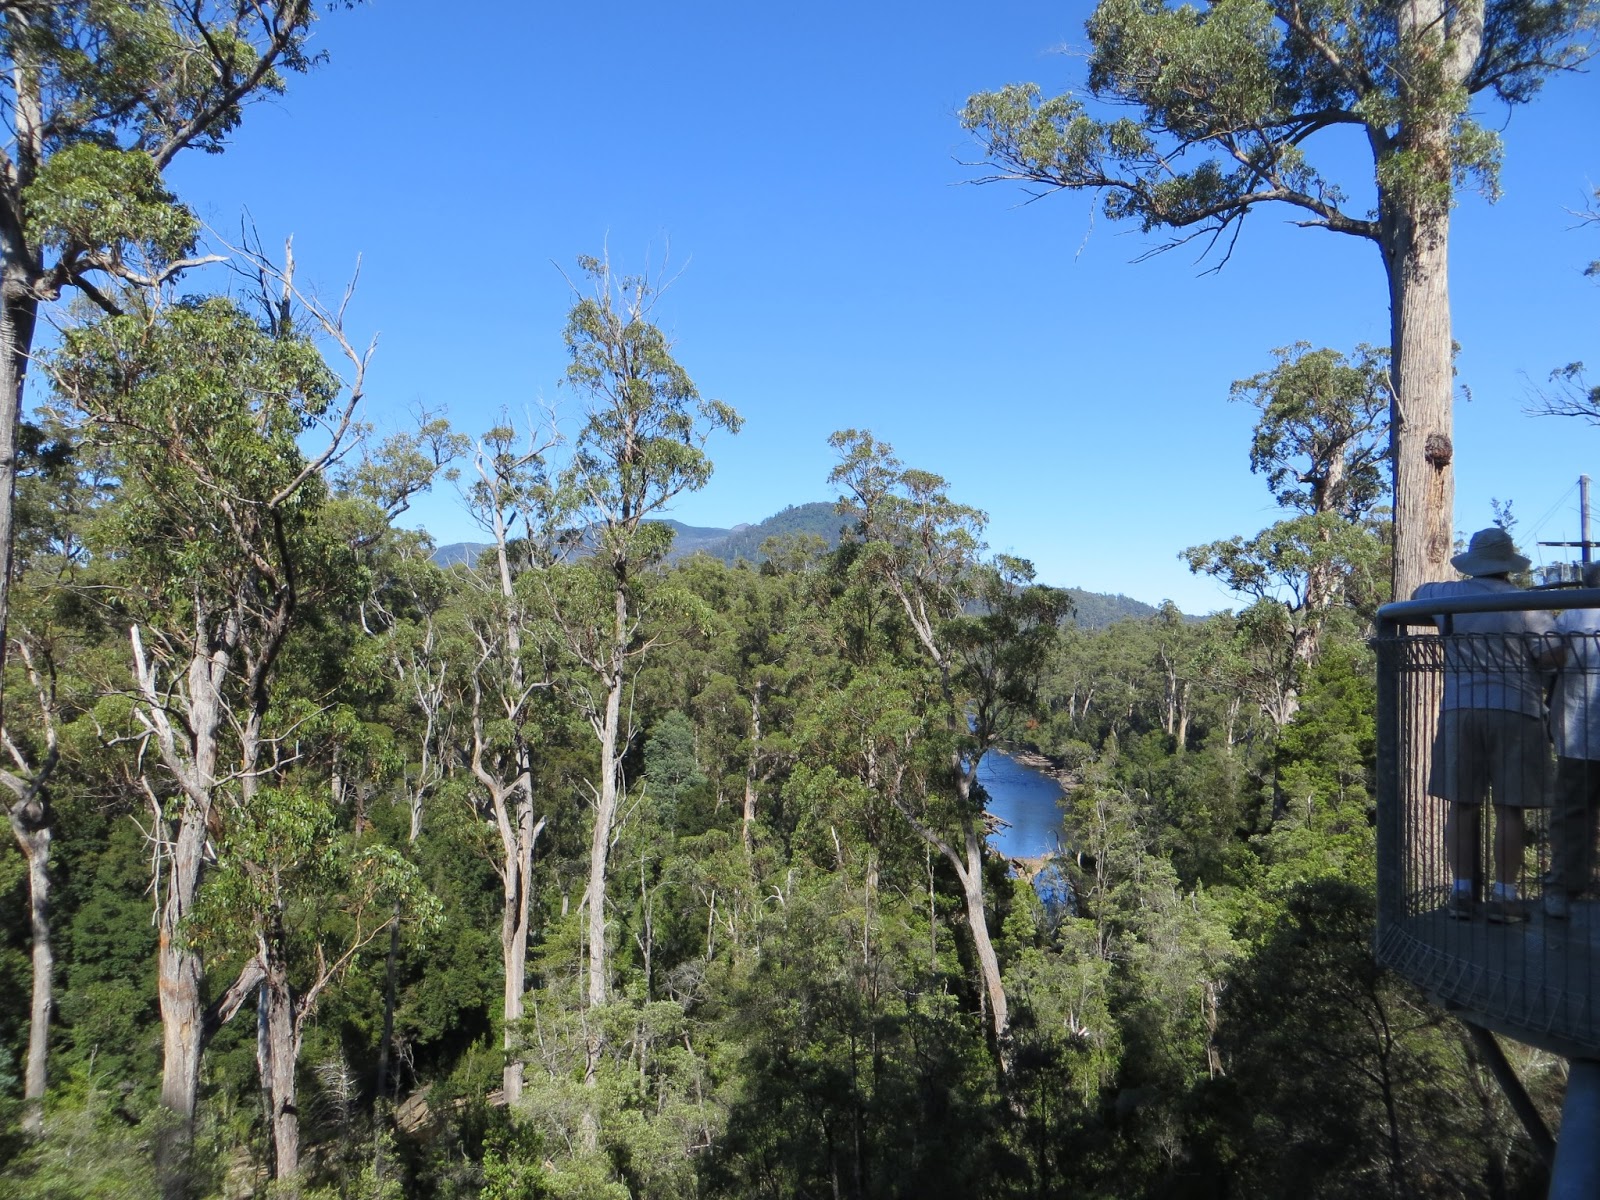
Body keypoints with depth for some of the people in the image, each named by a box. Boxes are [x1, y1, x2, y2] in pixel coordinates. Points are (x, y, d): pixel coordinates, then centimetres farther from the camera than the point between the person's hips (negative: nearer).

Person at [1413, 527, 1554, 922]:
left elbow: (1419, 593, 29)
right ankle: (1504, 896, 5)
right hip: (1516, 712, -2)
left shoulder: (1449, 596, 7)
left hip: (1460, 710, 2)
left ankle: (1462, 891, 11)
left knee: (1463, 804, 8)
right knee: (1509, 808, 3)